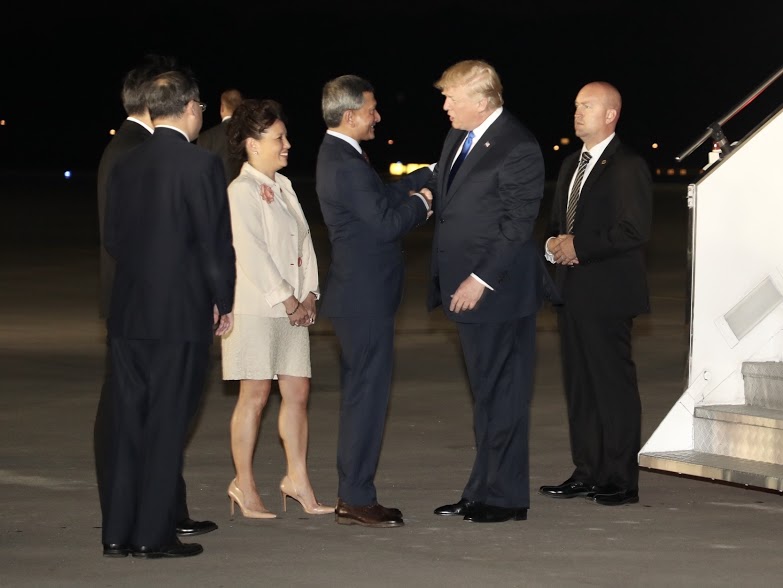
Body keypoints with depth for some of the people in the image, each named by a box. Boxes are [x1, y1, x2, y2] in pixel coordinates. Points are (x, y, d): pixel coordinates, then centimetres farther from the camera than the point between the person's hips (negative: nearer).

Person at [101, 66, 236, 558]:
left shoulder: (126, 165, 6)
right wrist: (224, 302, 2)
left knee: (128, 423, 10)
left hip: (128, 313, 5)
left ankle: (119, 532, 13)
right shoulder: (202, 164, -10)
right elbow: (216, 241, -10)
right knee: (167, 425, 0)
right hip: (182, 314, -5)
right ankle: (155, 534, 2)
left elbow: (112, 237, 10)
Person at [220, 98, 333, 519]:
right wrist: (286, 300, -14)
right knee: (255, 394, -3)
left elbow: (304, 241, 13)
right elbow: (252, 253, -16)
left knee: (297, 391, 7)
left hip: (293, 308, 8)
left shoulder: (284, 186, 14)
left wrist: (309, 295, 1)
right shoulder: (242, 191, -10)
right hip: (255, 307, -8)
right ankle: (244, 485, 5)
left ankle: (298, 479, 15)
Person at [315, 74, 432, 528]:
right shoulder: (345, 164, -19)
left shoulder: (339, 156, 13)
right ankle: (357, 499, -2)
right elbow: (387, 223, -20)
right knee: (368, 394, -6)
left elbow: (385, 195, 19)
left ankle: (352, 495, 20)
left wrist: (435, 173, 17)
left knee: (360, 395, 14)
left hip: (358, 296, 11)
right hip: (366, 298, -11)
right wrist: (422, 203, -2)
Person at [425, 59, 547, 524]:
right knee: (487, 393, 14)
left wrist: (481, 280, -19)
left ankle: (505, 497, 5)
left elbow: (517, 227, -18)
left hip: (498, 290, -9)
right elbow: (441, 190, 24)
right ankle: (484, 490, 21)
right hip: (467, 288, 9)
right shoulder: (459, 136, 11)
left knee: (502, 394, -2)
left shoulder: (518, 149, -16)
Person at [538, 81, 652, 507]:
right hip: (573, 291, 9)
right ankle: (587, 472, 17)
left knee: (613, 383, -5)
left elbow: (634, 231, -17)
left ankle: (620, 479, -1)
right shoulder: (571, 166, 18)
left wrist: (579, 247, -16)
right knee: (578, 383, 11)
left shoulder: (627, 166, -9)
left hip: (607, 294, -9)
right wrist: (554, 242, 3)